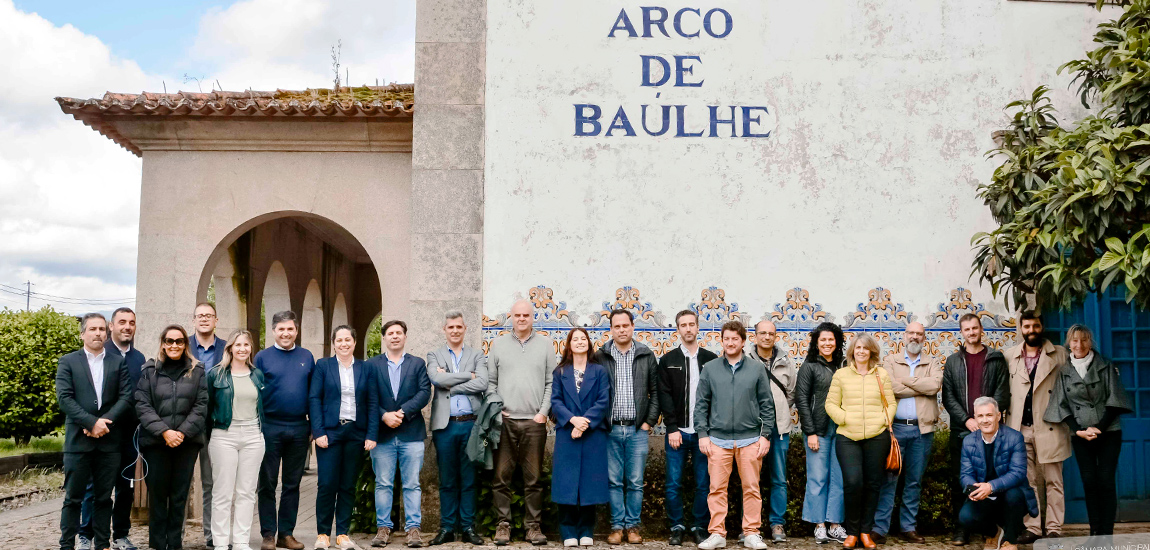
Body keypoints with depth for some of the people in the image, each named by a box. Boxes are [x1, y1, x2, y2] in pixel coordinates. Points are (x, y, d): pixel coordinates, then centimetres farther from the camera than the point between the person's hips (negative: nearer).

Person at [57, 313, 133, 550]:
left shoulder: (118, 363, 10)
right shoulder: (68, 362, 5)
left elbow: (126, 397, 1)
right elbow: (64, 398, -6)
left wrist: (105, 422, -12)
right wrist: (92, 423, -14)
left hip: (109, 440, 2)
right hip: (78, 439, -2)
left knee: (103, 497, 7)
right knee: (73, 497, 2)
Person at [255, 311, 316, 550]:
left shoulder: (306, 357, 8)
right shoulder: (263, 357, 1)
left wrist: (313, 426, 5)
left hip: (299, 429, 2)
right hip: (270, 428, -2)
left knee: (292, 484, 8)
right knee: (267, 484, 3)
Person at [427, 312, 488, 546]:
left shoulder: (477, 355, 9)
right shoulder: (434, 356, 10)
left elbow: (482, 384, -7)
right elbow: (437, 379, -11)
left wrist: (450, 385, -8)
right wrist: (467, 376, -7)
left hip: (471, 423, 0)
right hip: (445, 424, 0)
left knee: (469, 478, 4)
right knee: (447, 480, 5)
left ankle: (467, 528, 11)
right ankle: (447, 528, 13)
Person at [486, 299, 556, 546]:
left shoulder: (545, 345, 8)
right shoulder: (498, 344, 9)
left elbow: (551, 383, 5)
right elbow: (490, 382, 9)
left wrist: (543, 413, -3)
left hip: (534, 422, 0)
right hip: (504, 420, 0)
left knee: (534, 478, 4)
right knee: (501, 477, 1)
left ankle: (534, 526, 10)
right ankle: (503, 524, 9)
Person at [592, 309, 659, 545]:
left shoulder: (646, 356, 6)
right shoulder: (600, 357, 3)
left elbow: (655, 391, 7)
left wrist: (650, 421, 0)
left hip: (638, 429, 1)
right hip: (610, 429, 0)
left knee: (635, 482, 4)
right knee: (614, 481, 4)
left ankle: (632, 526, 14)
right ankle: (617, 526, 13)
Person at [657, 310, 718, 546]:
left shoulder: (711, 359, 7)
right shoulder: (668, 360, 4)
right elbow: (664, 396, -1)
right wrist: (672, 428, -9)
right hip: (677, 431, 0)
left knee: (704, 483, 4)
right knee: (674, 483, 1)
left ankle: (700, 526, 16)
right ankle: (677, 527, 13)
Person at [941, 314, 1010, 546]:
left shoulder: (996, 359, 8)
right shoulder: (952, 361, 11)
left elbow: (1002, 393, 1)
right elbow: (948, 396, 4)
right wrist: (966, 420, -9)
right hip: (960, 430, 1)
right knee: (959, 479, 1)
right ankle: (961, 527, 6)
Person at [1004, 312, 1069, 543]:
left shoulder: (1059, 354, 5)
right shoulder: (1010, 356, 10)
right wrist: (1007, 423, 3)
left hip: (1049, 427, -2)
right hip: (1020, 428, 2)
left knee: (1053, 481, 2)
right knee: (1027, 481, 5)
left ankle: (1054, 528, 7)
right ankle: (1032, 528, 10)